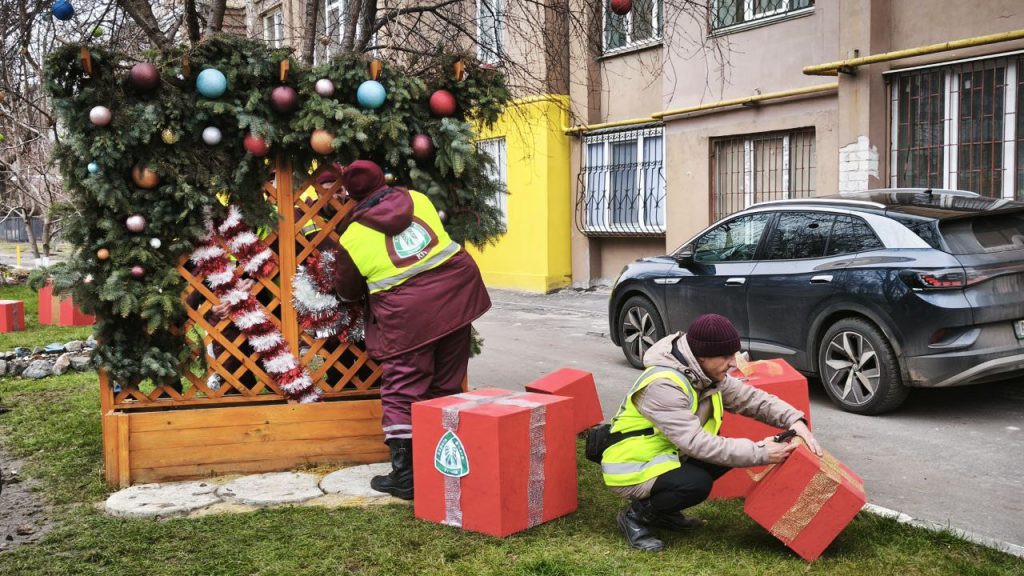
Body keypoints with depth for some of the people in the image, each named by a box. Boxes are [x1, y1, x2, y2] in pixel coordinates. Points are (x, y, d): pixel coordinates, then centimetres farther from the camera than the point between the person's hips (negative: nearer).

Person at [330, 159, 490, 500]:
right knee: (447, 385, 13)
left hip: (407, 316, -5)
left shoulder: (352, 236, -4)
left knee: (402, 389, 4)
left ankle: (403, 474, 1)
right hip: (454, 295, 5)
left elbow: (346, 292, 8)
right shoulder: (417, 199, 7)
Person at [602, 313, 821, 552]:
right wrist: (759, 453, -32)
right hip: (631, 467, -9)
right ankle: (635, 516, -4)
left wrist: (794, 420, -16)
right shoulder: (663, 384, -30)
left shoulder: (708, 374, -2)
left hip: (666, 454, 9)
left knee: (728, 452, -4)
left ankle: (662, 510, 9)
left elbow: (752, 398, 1)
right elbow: (695, 442, -34)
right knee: (697, 484, -31)